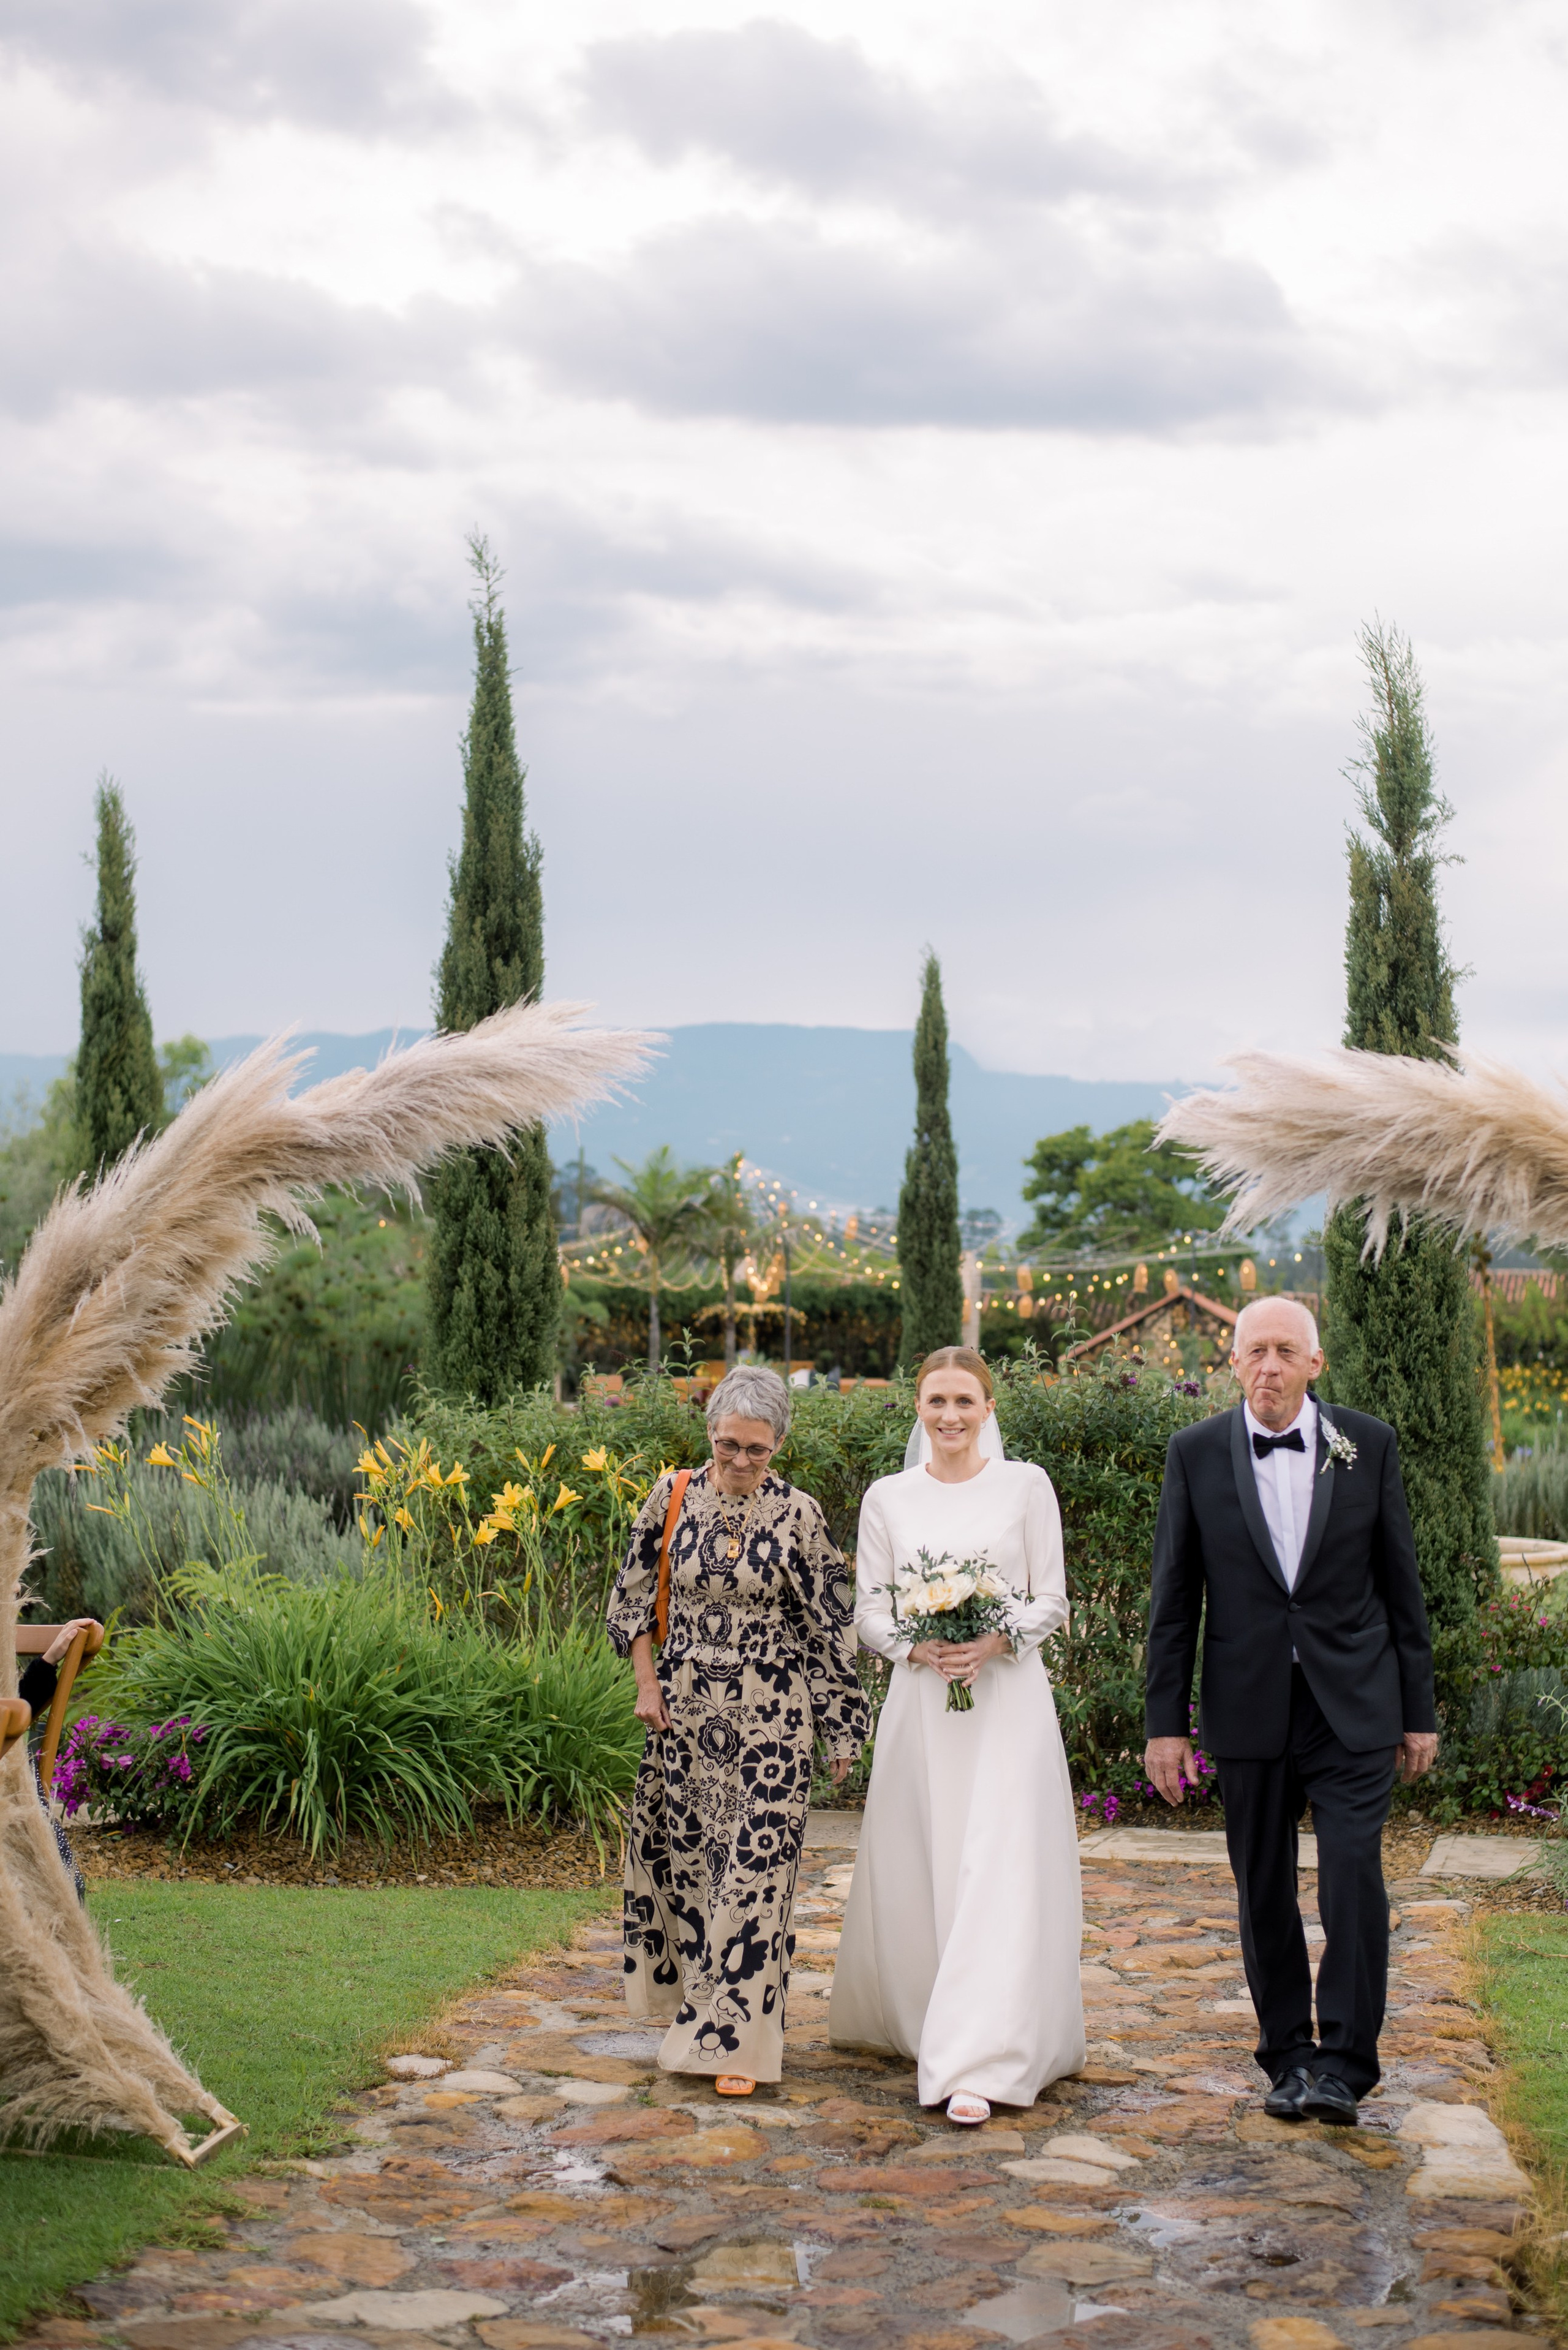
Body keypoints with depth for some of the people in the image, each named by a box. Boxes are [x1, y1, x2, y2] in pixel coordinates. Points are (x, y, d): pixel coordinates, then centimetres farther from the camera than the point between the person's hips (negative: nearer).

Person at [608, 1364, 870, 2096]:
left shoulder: (797, 1515, -6)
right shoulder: (674, 1497, 0)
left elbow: (829, 1625, -2)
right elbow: (632, 1593, 9)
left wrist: (839, 1725, -1)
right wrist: (647, 1683, 2)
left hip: (768, 1713, -3)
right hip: (685, 1706, 3)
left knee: (755, 1863, -7)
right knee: (682, 1851, 11)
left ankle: (736, 2039, -1)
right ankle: (694, 2001, 31)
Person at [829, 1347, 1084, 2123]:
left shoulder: (1026, 1486, 1)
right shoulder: (887, 1498, 7)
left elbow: (1052, 1600, 1)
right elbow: (869, 1608, 7)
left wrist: (994, 1644, -15)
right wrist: (916, 1649, -12)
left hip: (1007, 1700, -2)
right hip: (919, 1701, 3)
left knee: (996, 1871, -10)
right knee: (916, 1873, 8)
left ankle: (978, 2065, -12)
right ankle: (916, 2021, 29)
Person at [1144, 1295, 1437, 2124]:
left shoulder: (1368, 1444, 1)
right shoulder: (1196, 1453, 0)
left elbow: (1400, 1583, 5)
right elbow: (1174, 1597, 3)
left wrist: (1418, 1711, 4)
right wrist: (1166, 1721, 0)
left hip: (1353, 1704, -1)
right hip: (1249, 1705, 1)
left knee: (1353, 1873, -10)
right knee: (1264, 1887, 7)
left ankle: (1344, 2062, -1)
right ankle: (1288, 2055, 21)